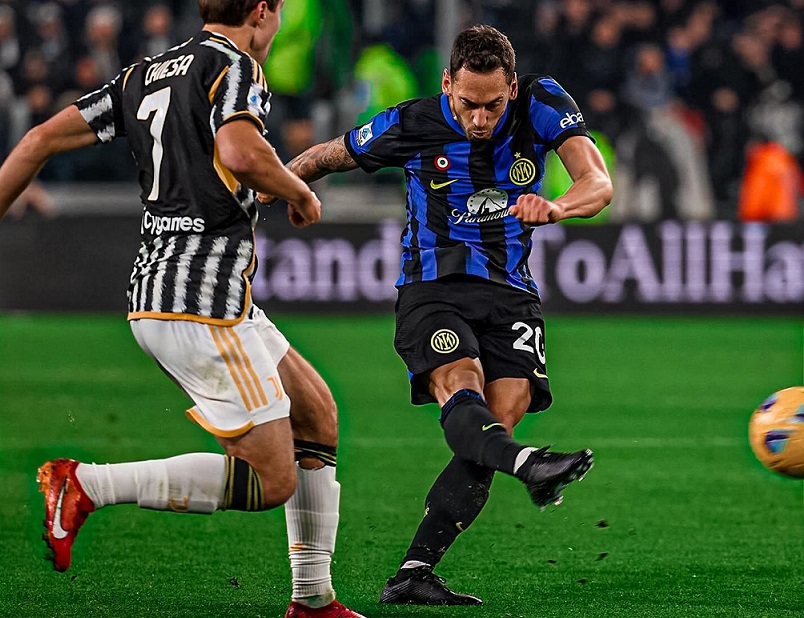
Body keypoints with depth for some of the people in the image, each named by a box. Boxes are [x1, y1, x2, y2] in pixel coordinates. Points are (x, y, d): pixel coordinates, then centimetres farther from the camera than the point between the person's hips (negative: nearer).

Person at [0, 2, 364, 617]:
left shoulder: (145, 75, 15)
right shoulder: (235, 68, -9)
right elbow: (241, 153, -29)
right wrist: (300, 191, -9)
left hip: (157, 286, 9)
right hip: (203, 305, -9)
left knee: (317, 412, 19)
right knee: (271, 480, -8)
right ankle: (87, 485, -13)